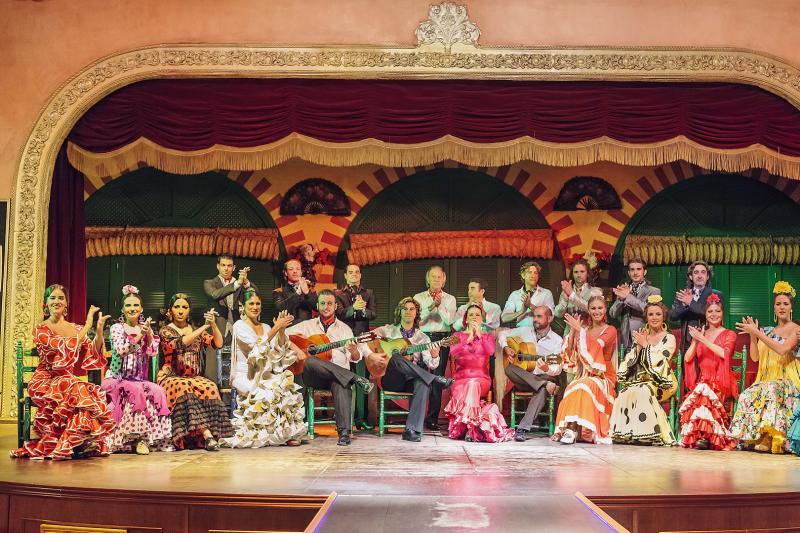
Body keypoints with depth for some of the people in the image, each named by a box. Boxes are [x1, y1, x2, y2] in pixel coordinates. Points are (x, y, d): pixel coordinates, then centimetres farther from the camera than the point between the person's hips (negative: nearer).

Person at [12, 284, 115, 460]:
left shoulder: (76, 329, 15)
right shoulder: (40, 329, -1)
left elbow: (92, 355, 4)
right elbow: (66, 348, -17)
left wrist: (99, 330, -10)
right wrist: (88, 325, -15)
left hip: (69, 379, 4)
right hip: (45, 382, -4)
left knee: (95, 395, -31)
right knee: (76, 391, -37)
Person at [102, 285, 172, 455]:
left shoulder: (146, 328, 13)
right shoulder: (117, 328, 1)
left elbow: (153, 352, 1)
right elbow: (121, 350, -15)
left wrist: (149, 334, -12)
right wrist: (139, 336, -13)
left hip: (139, 379, 4)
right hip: (117, 379, -3)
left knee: (157, 392, -26)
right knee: (137, 391, -33)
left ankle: (147, 438, -23)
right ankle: (140, 438, -25)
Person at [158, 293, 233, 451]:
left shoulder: (197, 330, 17)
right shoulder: (165, 331, 4)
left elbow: (218, 344, 4)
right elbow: (179, 344, -17)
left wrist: (213, 325, -14)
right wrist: (205, 327, -20)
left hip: (195, 377, 4)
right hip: (172, 377, -3)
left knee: (210, 388, -30)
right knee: (185, 389, -37)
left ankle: (210, 435, -38)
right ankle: (207, 435, -44)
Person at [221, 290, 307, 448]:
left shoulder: (266, 327, 17)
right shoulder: (239, 326, -1)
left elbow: (279, 353, 7)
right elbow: (257, 346, -17)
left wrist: (282, 330, -6)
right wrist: (276, 327, -18)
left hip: (264, 375, 5)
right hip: (245, 377, -5)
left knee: (288, 387, -24)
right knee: (267, 393, -34)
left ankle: (288, 433, -17)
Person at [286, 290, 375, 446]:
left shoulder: (344, 329, 18)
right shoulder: (307, 325, 18)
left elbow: (355, 359, 12)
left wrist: (354, 352, -12)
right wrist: (296, 349, -8)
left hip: (340, 373, 0)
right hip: (313, 376, 0)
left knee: (341, 385, -38)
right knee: (310, 362, -37)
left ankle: (344, 432, -44)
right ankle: (355, 379, -33)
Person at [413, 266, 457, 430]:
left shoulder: (450, 299, 12)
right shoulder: (419, 297, 11)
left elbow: (450, 320, -3)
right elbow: (417, 318, -3)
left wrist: (440, 305, -12)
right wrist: (432, 306, -13)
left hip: (442, 339, 0)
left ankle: (432, 419, 2)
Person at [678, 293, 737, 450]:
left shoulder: (729, 335, 8)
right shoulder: (699, 334, 19)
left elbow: (724, 353, -14)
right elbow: (687, 358, 8)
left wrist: (703, 339, -15)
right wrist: (695, 341, -7)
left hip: (721, 383, -3)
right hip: (702, 381, 3)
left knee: (703, 391, -35)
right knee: (700, 395, -32)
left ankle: (704, 436, -36)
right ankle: (704, 436, -31)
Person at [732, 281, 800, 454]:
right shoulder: (768, 331, 18)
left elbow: (783, 349, -18)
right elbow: (755, 357, 13)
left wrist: (757, 332, -18)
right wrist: (753, 335, -1)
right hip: (767, 379, 5)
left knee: (771, 390, -39)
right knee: (747, 395, -27)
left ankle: (770, 438, -37)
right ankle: (752, 437, -25)